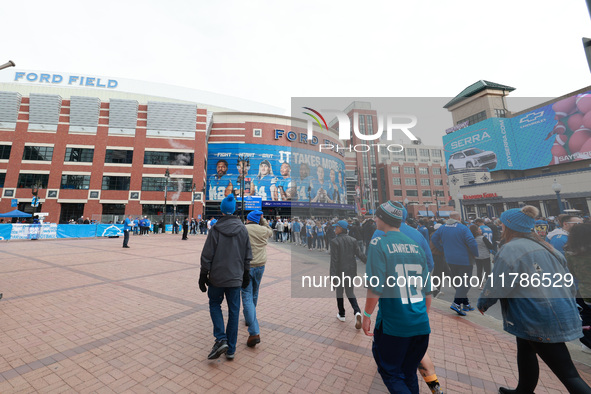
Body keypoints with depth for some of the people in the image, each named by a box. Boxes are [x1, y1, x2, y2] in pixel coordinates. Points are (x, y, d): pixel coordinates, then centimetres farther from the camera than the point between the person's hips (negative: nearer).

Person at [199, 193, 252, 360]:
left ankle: (221, 339, 8)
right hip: (235, 278, 2)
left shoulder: (215, 229, -12)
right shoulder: (243, 229, -3)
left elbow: (207, 255, -9)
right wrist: (246, 276, 14)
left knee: (214, 304, 21)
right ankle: (231, 349, 23)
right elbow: (248, 256, 3)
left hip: (217, 277, -2)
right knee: (233, 311, 12)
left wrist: (203, 276, 2)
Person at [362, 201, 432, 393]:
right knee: (409, 374, 23)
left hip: (392, 325, -6)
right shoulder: (416, 246, 4)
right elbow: (428, 291, 9)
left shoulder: (379, 244, -14)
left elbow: (376, 287, -18)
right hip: (421, 325, 6)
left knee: (390, 374, 14)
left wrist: (366, 315, -4)